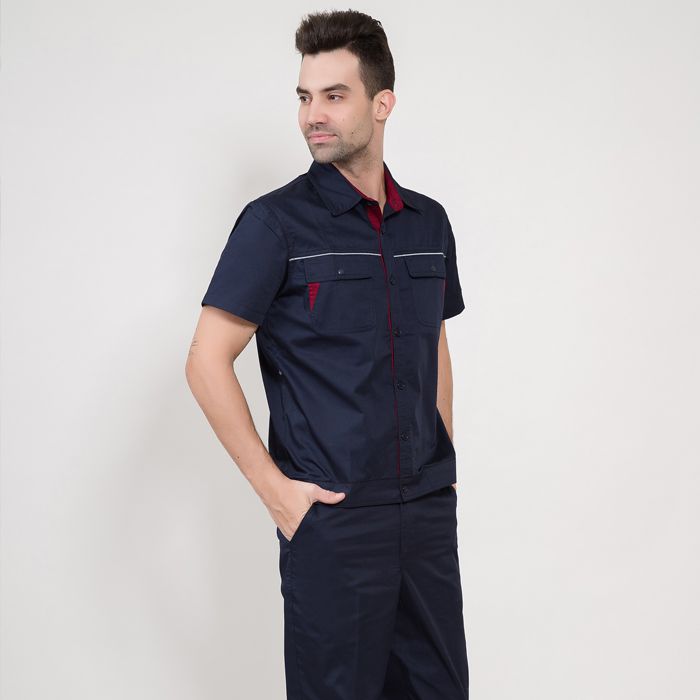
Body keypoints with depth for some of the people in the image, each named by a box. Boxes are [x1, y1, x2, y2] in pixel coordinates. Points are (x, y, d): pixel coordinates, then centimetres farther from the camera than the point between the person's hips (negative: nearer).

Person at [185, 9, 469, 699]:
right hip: (331, 514, -5)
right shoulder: (276, 221, -7)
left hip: (429, 509, 5)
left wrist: (445, 458, 13)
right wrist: (273, 486, -12)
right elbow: (207, 362, -9)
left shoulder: (429, 222, 9)